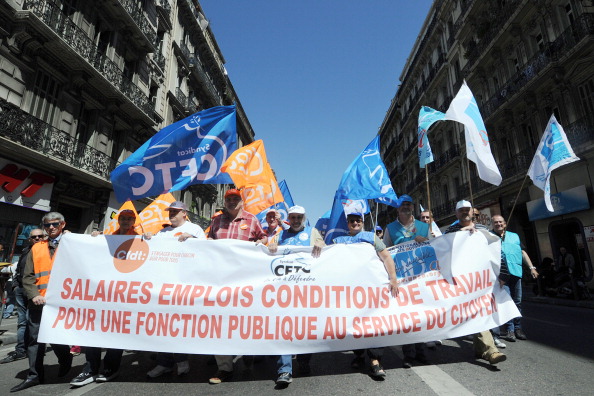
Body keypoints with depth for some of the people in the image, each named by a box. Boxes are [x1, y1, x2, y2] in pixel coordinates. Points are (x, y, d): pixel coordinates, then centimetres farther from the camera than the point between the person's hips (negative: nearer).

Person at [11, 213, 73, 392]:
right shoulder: (37, 248, 14)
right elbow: (27, 276, 9)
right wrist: (34, 295, -5)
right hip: (39, 301, 4)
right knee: (35, 337, 6)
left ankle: (65, 361, 30)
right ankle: (34, 375, 18)